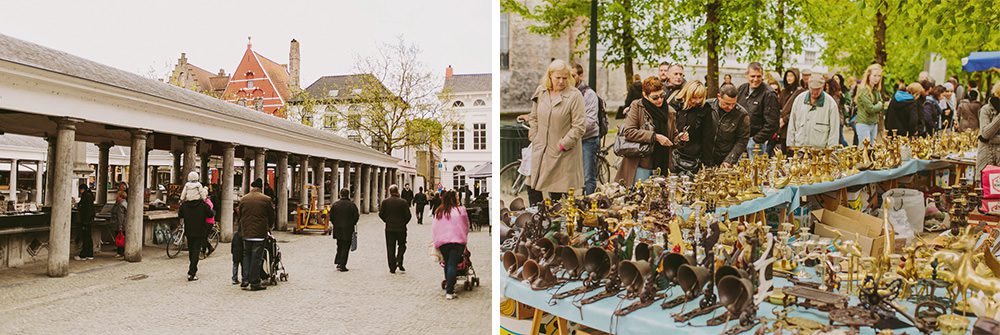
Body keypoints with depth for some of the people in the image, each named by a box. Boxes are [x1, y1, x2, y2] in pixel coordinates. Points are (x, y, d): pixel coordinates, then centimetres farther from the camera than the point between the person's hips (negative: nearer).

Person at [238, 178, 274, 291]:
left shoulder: (243, 199, 4)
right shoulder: (266, 199, -7)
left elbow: (240, 216, 12)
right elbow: (271, 216, 1)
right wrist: (269, 228, 19)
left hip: (246, 232, 4)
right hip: (260, 233, -4)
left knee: (246, 255, 18)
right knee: (257, 258, 0)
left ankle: (245, 280, 11)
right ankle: (254, 283, 4)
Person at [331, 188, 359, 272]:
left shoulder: (335, 204, 0)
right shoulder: (352, 205, -9)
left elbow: (331, 217, 1)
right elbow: (356, 216, -7)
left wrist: (335, 224, 15)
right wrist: (353, 223, 10)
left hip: (337, 230, 3)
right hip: (348, 230, -3)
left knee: (339, 246, 20)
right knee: (345, 247, 2)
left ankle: (338, 262, 17)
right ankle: (342, 266, 0)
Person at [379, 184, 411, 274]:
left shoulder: (385, 202, -3)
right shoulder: (403, 202, -8)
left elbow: (381, 214, -2)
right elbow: (408, 215, -8)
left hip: (389, 228, 1)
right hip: (401, 228, -1)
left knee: (390, 248, 7)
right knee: (402, 245, 15)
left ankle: (392, 268, 7)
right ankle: (399, 262, -4)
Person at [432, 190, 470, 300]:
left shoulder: (438, 212, 7)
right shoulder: (461, 210, 0)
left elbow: (434, 228, 7)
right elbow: (466, 226, 10)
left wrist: (435, 241, 13)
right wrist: (464, 237, 25)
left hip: (442, 241, 3)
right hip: (457, 240, -3)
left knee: (447, 264, 17)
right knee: (453, 265, -5)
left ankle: (448, 286, 21)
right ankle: (449, 292, -10)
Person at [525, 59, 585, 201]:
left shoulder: (574, 95, -10)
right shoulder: (540, 91, 7)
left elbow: (579, 126, -12)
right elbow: (533, 117, 17)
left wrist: (563, 144, -12)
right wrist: (534, 138, 7)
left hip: (564, 154, -5)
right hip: (540, 151, 5)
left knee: (558, 194, 0)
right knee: (532, 190, 8)